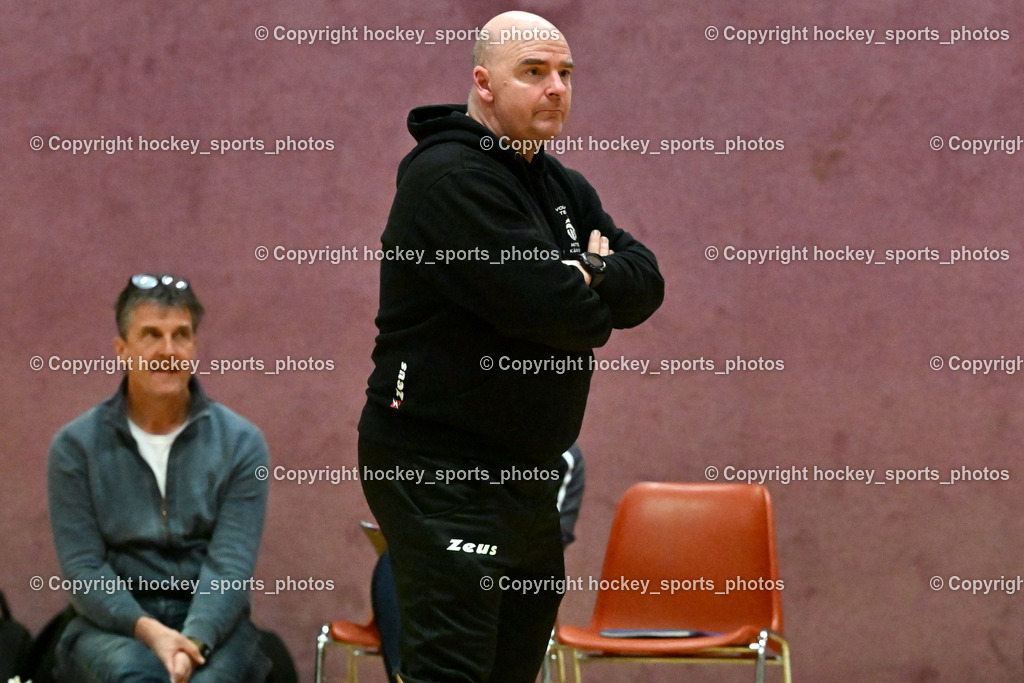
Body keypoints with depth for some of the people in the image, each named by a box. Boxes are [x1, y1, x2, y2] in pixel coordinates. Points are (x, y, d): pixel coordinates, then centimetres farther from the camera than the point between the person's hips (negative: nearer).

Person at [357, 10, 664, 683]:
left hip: (526, 470, 10)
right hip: (439, 470, -10)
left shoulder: (562, 187, 17)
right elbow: (548, 305, -22)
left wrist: (586, 276, -12)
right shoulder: (451, 177, -14)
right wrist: (596, 295, -1)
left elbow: (646, 283, 7)